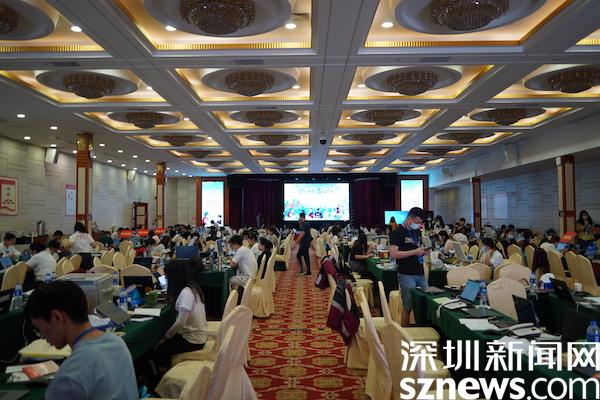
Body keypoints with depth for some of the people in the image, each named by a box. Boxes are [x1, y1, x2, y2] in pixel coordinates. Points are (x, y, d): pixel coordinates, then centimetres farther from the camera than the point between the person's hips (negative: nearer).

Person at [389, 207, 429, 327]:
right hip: (406, 275, -7)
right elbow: (393, 254, -17)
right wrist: (415, 252, -19)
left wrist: (424, 252, 4)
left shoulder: (417, 232, 15)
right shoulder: (398, 232, -8)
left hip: (420, 273, 7)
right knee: (408, 306, -2)